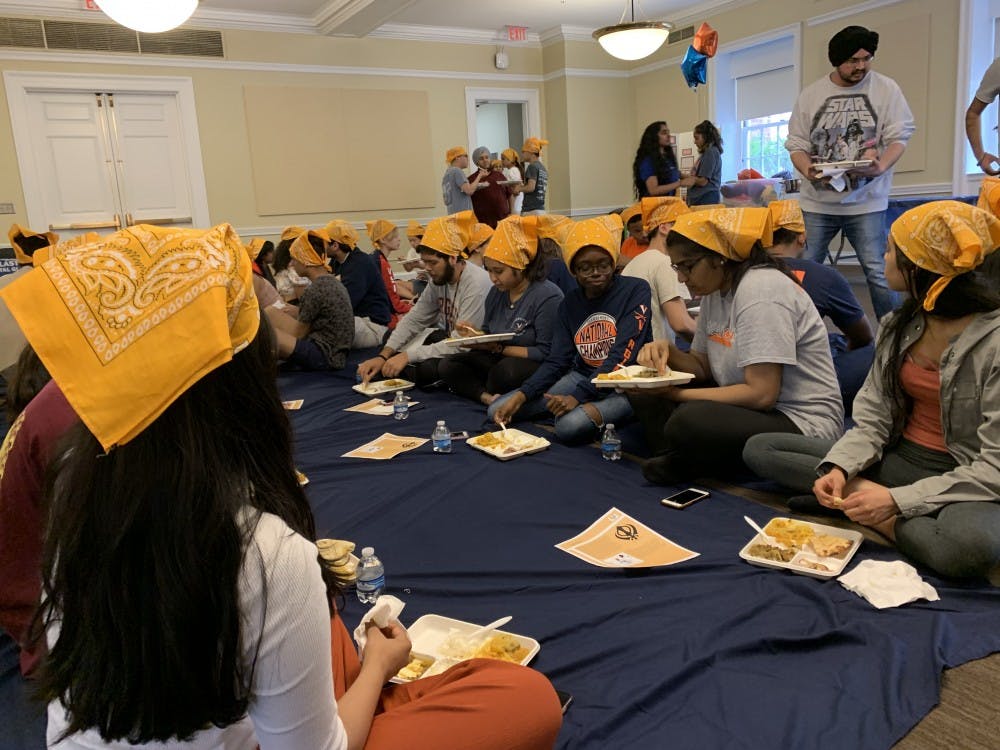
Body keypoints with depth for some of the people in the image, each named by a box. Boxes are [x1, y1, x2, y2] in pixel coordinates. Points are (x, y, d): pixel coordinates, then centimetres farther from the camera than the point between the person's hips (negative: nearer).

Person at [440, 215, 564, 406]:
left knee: (505, 369, -37)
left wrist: (498, 348, -17)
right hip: (498, 362, 8)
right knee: (448, 365, -8)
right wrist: (475, 335, -5)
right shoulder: (496, 293, 10)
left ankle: (488, 396, -6)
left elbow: (546, 353, -20)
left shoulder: (548, 296, -15)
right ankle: (489, 397, -28)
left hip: (538, 369, -7)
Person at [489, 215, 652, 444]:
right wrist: (521, 396, -13)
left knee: (570, 425, -37)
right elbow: (556, 361, 4)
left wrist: (578, 396, -26)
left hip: (624, 383, -7)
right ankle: (591, 410, 4)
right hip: (582, 377, 7)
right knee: (497, 411, -5)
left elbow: (623, 355, -18)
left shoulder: (635, 290, -8)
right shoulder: (569, 303, 8)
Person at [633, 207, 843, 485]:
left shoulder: (761, 290, -19)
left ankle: (684, 466, -5)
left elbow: (762, 394, -25)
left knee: (688, 421, -34)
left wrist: (675, 393, -20)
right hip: (750, 408, 9)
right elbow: (703, 367, 13)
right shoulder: (715, 291, 7)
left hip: (802, 424, -9)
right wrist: (667, 352, -8)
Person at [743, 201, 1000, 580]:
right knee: (760, 449, -4)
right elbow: (872, 421, 1)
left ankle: (886, 519, -16)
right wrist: (839, 468, -18)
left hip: (965, 481, -6)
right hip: (899, 461, 6)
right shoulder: (899, 325, 2)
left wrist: (898, 500, -25)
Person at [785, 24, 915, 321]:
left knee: (878, 273, -3)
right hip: (817, 200, 2)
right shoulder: (810, 94, 5)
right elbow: (796, 143, 5)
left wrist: (881, 166, -22)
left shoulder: (886, 89, 2)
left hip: (866, 200, -2)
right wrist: (808, 170, -16)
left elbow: (899, 136, -1)